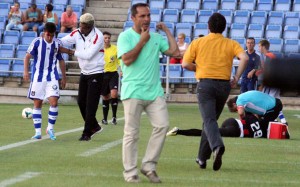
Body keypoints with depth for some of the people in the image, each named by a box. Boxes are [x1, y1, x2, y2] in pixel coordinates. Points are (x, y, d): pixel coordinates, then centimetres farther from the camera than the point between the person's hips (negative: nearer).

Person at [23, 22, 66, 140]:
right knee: (37, 104, 2)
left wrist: (64, 77, 15)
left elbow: (61, 60, 13)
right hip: (38, 77, -1)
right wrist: (26, 71, -16)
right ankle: (38, 132, 8)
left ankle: (50, 128, 5)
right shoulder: (37, 42, -4)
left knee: (54, 102, -12)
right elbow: (28, 56, -3)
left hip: (52, 77, 1)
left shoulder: (57, 44, 3)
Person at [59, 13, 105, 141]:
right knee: (81, 102, 10)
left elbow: (88, 55, -25)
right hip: (84, 73, 7)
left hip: (96, 74, -7)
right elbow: (63, 41, -5)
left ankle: (87, 133, -1)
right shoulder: (77, 33, -1)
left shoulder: (97, 36, -20)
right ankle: (94, 127, 26)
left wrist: (70, 52, -22)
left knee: (91, 105, -7)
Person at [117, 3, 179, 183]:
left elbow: (175, 51, 7)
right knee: (132, 133, -2)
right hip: (133, 92, -4)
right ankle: (130, 172, 4)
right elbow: (127, 59, -13)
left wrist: (167, 30, 9)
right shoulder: (125, 36, -1)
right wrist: (142, 40, -8)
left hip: (155, 91, 4)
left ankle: (149, 166, 3)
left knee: (162, 125, -8)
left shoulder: (156, 37, 13)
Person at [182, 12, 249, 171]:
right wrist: (237, 78, -2)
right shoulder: (231, 44, 7)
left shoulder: (198, 42, 5)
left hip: (205, 84, -3)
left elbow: (185, 64, 0)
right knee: (211, 120, 17)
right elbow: (244, 58, -10)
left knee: (209, 120, -12)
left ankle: (217, 146, -41)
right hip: (224, 85, 3)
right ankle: (202, 157, 23)